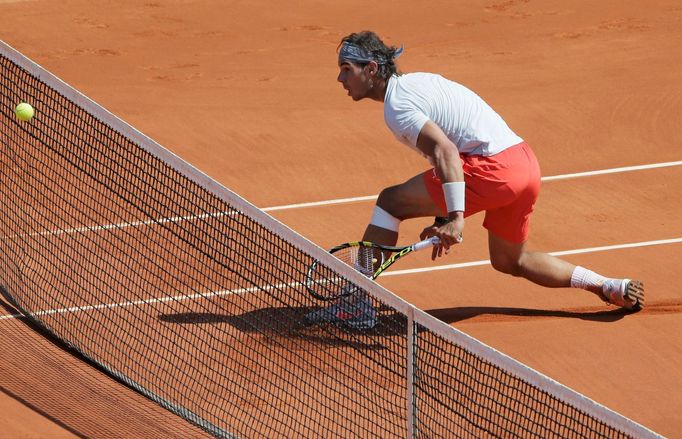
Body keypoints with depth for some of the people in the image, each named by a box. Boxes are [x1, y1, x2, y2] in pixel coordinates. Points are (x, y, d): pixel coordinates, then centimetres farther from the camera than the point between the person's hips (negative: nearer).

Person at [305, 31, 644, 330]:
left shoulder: (397, 105, -9)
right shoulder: (417, 81, 21)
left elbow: (445, 152, -24)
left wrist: (455, 218, -31)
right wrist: (446, 218, 28)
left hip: (493, 167, -10)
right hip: (524, 160, 10)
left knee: (390, 202, -5)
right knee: (508, 261, 28)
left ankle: (356, 305, -8)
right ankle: (614, 289, 30)